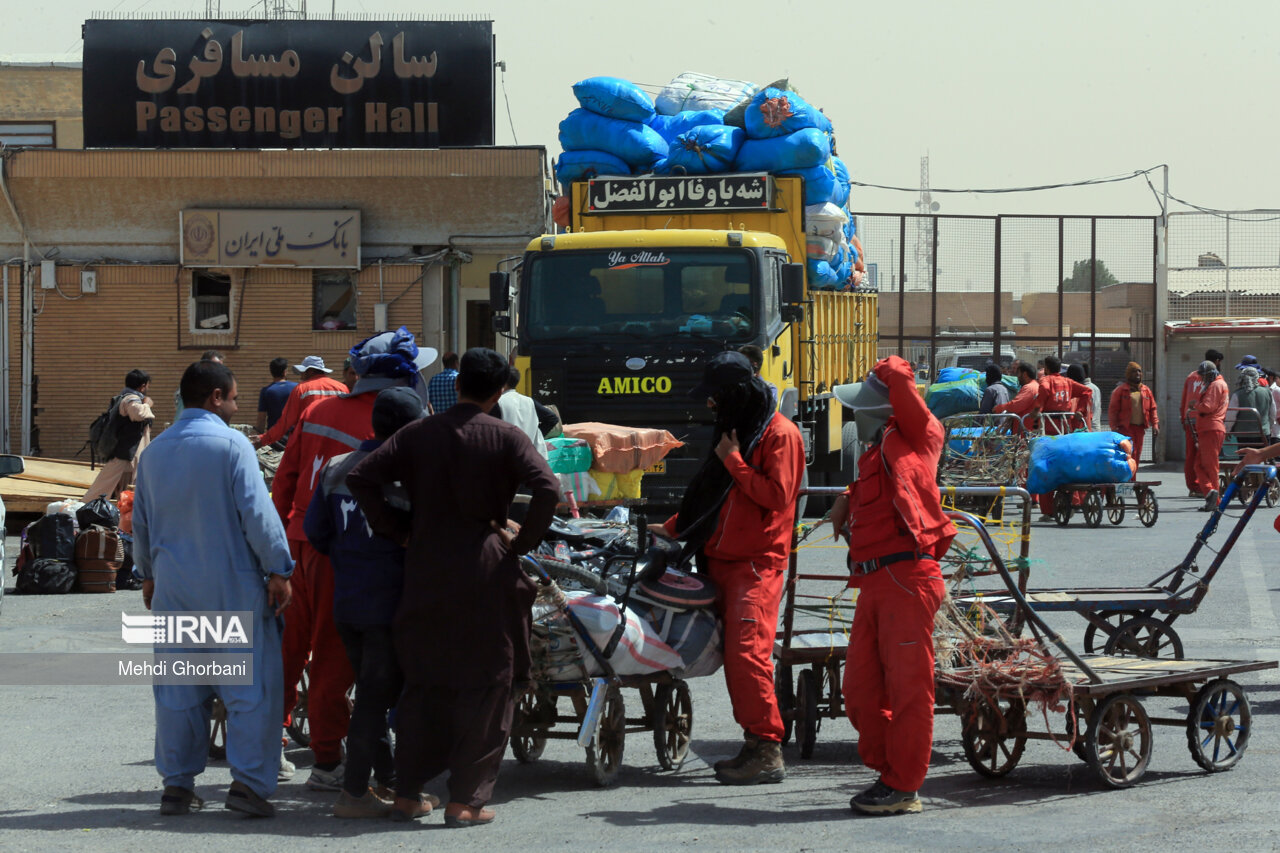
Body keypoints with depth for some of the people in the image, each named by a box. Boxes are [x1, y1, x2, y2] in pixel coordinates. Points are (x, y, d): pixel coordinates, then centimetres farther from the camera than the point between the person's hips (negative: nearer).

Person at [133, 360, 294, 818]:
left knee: (178, 688, 10)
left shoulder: (153, 452, 10)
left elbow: (141, 522, 19)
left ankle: (177, 783, 12)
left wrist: (148, 575, 31)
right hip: (233, 585, -6)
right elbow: (257, 513, -14)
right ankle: (248, 780, -8)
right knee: (251, 683, -1)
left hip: (174, 586, 6)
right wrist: (279, 570, -8)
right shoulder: (231, 445, -10)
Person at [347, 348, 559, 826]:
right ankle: (466, 801, 2)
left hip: (427, 571, 3)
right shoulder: (505, 439, -5)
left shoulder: (417, 435, 4)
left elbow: (360, 478, -2)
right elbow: (547, 488, -18)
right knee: (484, 687, 4)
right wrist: (524, 540, -5)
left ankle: (407, 795, 15)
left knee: (423, 684, 14)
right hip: (486, 574, -3)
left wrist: (396, 531, 5)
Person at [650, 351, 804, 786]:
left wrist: (734, 461, -13)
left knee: (748, 652, -16)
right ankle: (754, 744, 6)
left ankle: (768, 753, -15)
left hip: (758, 564, -9)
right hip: (721, 561, 9)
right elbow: (709, 495, 30)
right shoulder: (730, 429, 21)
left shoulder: (779, 435, -8)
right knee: (732, 656, 4)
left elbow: (777, 496, -18)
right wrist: (672, 529, 26)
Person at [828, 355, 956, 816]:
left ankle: (904, 787, 2)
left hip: (907, 578, -9)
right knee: (860, 689, 7)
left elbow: (898, 374, -12)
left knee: (907, 686, -3)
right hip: (873, 583, 9)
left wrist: (887, 371, 9)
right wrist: (850, 498, 23)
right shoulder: (874, 456, 22)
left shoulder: (914, 437, -2)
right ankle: (888, 773, 19)